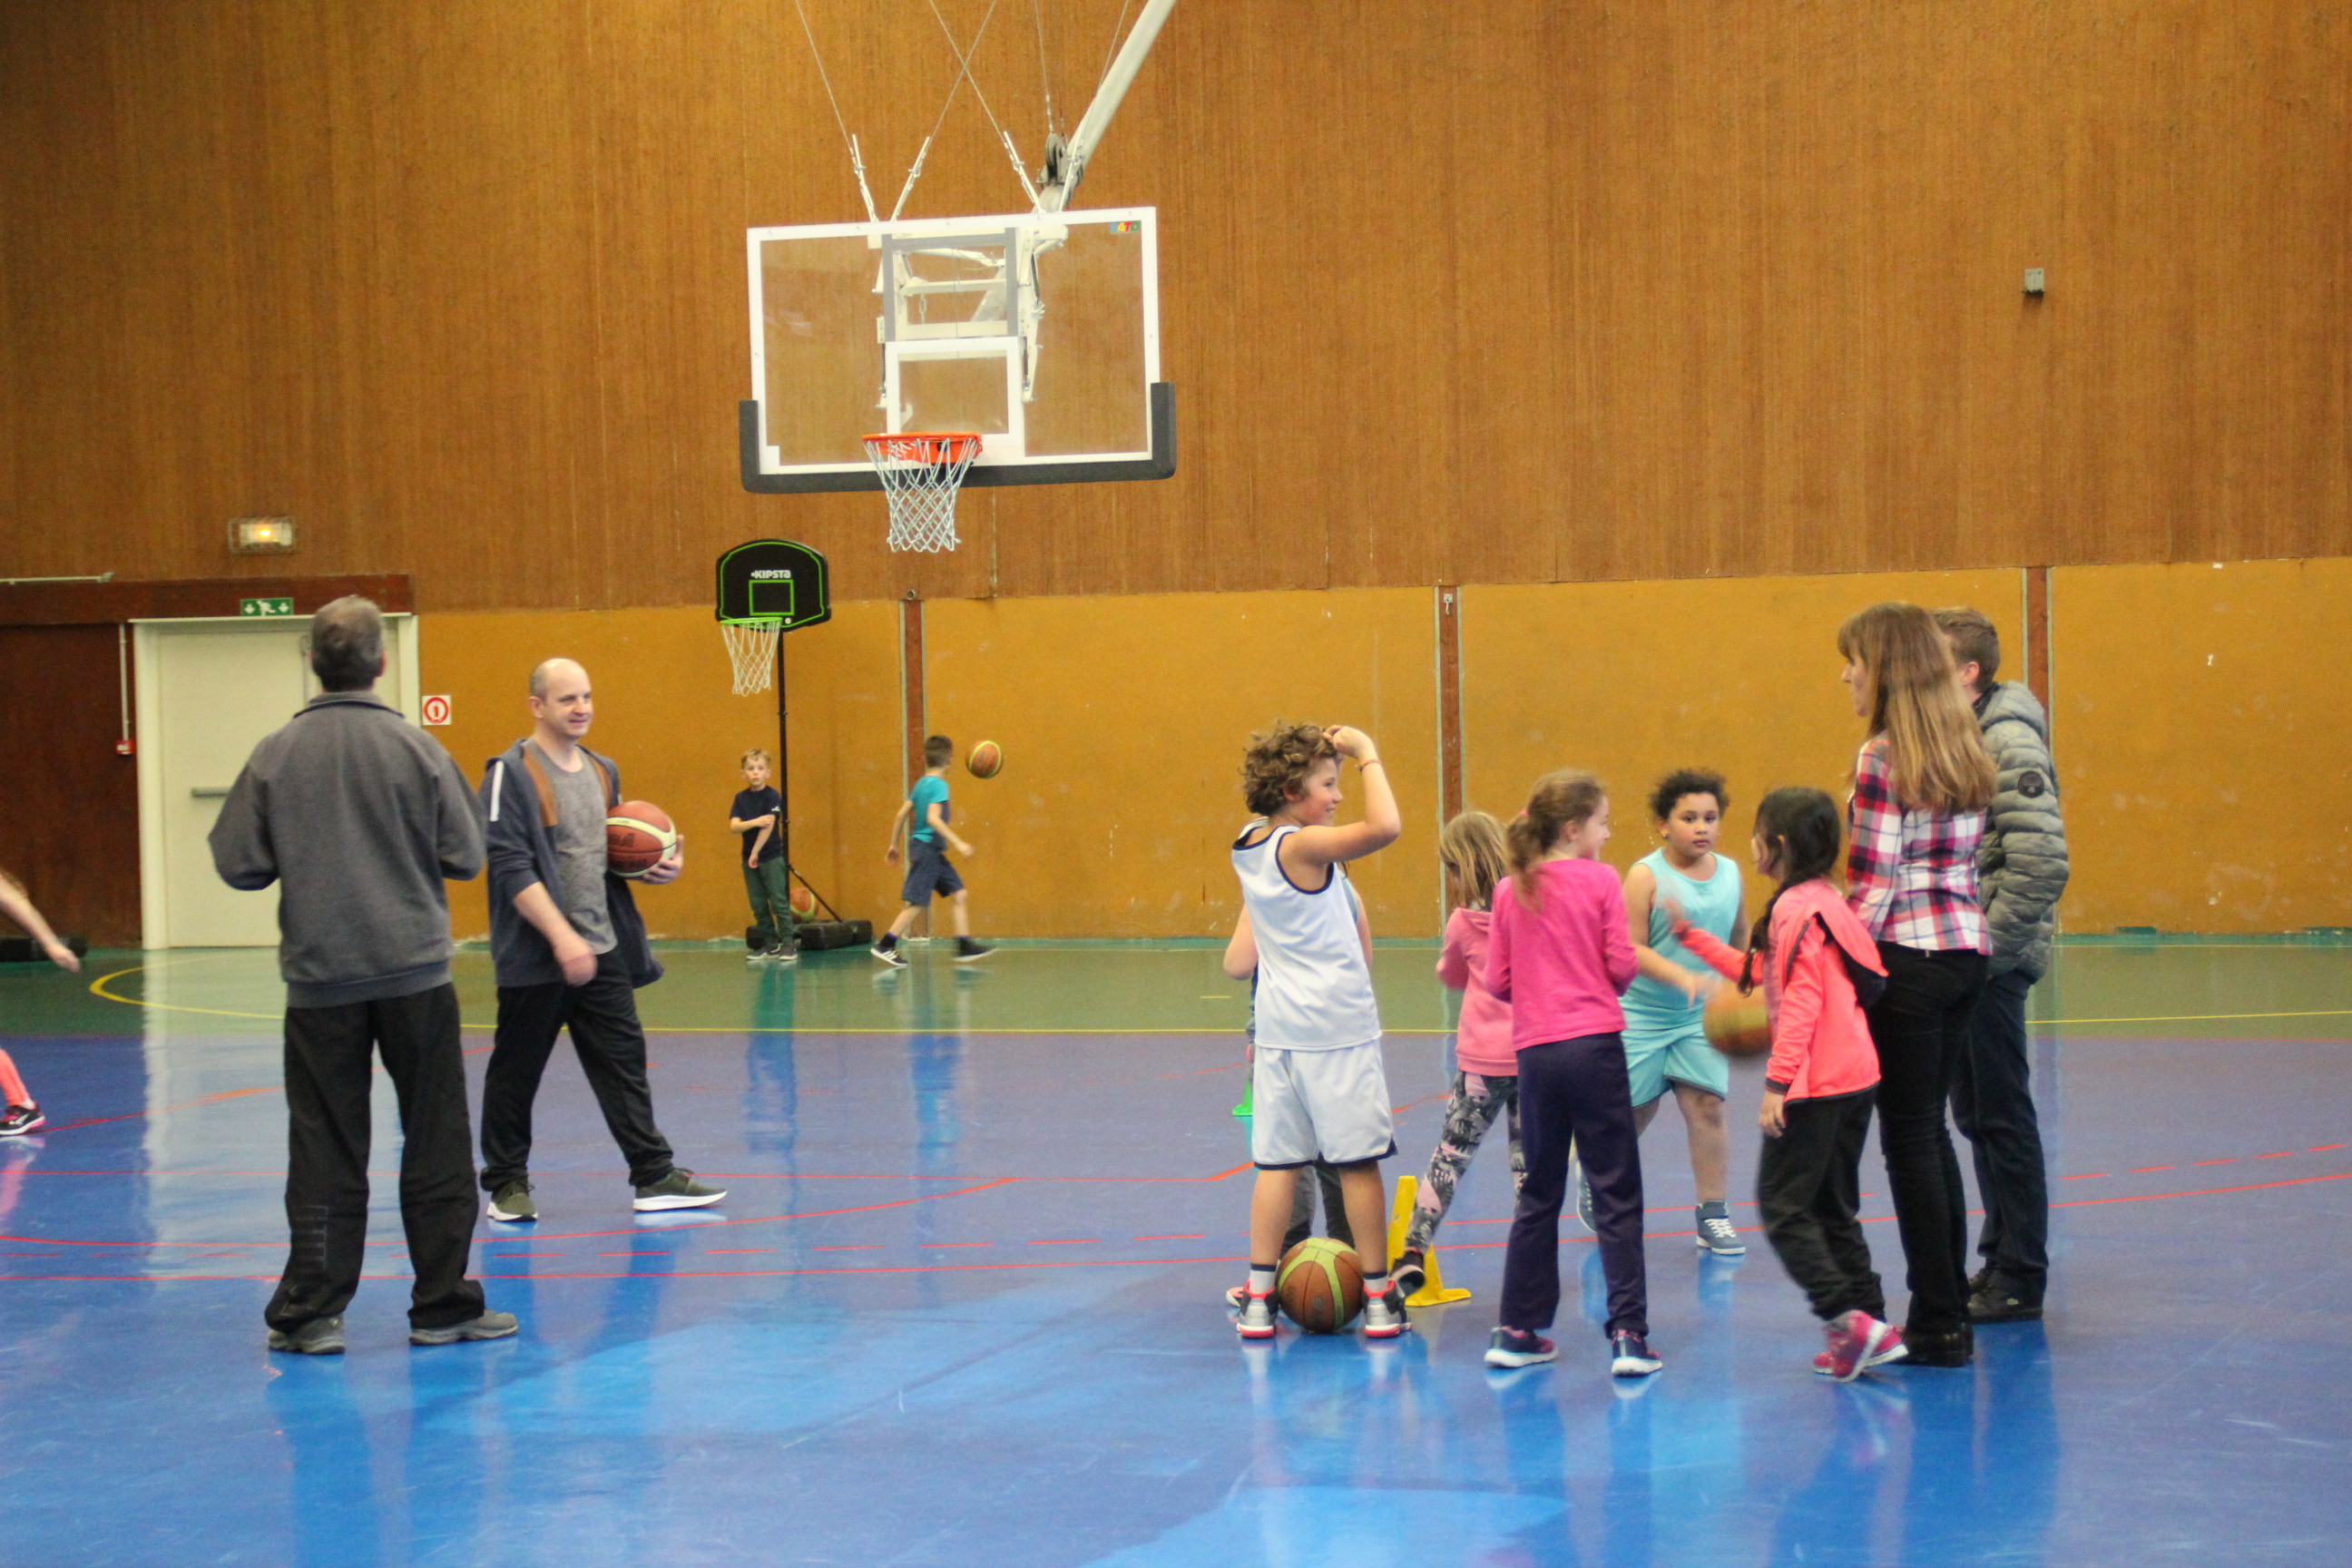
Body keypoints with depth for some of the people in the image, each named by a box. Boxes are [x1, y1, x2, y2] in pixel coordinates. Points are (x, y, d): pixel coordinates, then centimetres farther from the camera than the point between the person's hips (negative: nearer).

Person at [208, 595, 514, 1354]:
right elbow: (465, 855, -2)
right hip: (415, 971, -1)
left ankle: (312, 1313, 6)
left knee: (323, 1150, 6)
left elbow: (237, 864, -2)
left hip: (320, 978, 1)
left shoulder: (275, 756, -4)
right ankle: (442, 1306, 11)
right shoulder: (415, 749, -6)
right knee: (437, 1144, 8)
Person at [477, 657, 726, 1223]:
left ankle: (654, 1177, 9)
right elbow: (512, 868, -17)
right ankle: (507, 1184, 15)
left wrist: (657, 868, 4)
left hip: (603, 950, 6)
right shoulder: (512, 773, -10)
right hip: (534, 958, -6)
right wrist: (562, 937, -25)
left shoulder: (602, 771, 14)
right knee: (516, 1073, 4)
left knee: (625, 1064, 6)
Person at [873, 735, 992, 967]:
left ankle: (964, 946, 8)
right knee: (916, 903, -7)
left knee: (958, 894, 9)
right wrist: (958, 843, -25)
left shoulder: (921, 784, 10)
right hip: (927, 847, -9)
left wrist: (894, 844, 20)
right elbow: (933, 818, -25)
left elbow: (902, 814, 12)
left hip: (933, 852, 9)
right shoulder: (939, 785, -14)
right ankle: (885, 946, -4)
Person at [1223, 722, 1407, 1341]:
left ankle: (1258, 1301, 7)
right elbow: (1386, 827, -29)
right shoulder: (1303, 847, -18)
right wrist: (1366, 753, -18)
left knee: (1278, 1161, 8)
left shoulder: (1250, 848, 5)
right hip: (1337, 1028, -7)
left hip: (1278, 1029, 7)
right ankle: (1379, 1299, 10)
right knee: (1359, 1160, 3)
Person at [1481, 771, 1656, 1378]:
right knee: (1616, 1195, 0)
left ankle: (1517, 1330, 16)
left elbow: (1497, 981, 6)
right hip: (1595, 1044, -4)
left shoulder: (1510, 891, 6)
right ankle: (1627, 1333, -5)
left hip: (1534, 1049, 4)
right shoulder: (1599, 880, -5)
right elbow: (1623, 967, -6)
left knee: (1539, 1195, 15)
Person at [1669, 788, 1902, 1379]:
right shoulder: (1820, 901, 17)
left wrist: (1778, 1083, -20)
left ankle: (1848, 1318, -14)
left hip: (1817, 1085, -10)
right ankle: (1871, 1324, 11)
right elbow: (1755, 971, 27)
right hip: (1854, 1077, 10)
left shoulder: (1795, 908, -13)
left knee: (1782, 1205, -5)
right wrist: (1692, 937, 32)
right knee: (1833, 1208, 14)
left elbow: (1802, 1000, -20)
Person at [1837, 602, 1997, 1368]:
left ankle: (1938, 1324, 3)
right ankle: (1949, 1312, 19)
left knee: (1909, 1137, 0)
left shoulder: (1882, 759, -12)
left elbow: (1872, 884, -15)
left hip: (1908, 958, -8)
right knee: (1930, 1129, 16)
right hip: (1968, 951, 8)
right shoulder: (1965, 753, 11)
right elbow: (1967, 859, 11)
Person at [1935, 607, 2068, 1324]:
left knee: (2003, 1117, -2)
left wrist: (1985, 948, -21)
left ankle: (2020, 1279, 6)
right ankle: (1999, 1260, 26)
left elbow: (2042, 865, -23)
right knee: (1975, 1114, 16)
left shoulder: (2010, 745, -17)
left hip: (1992, 967, -9)